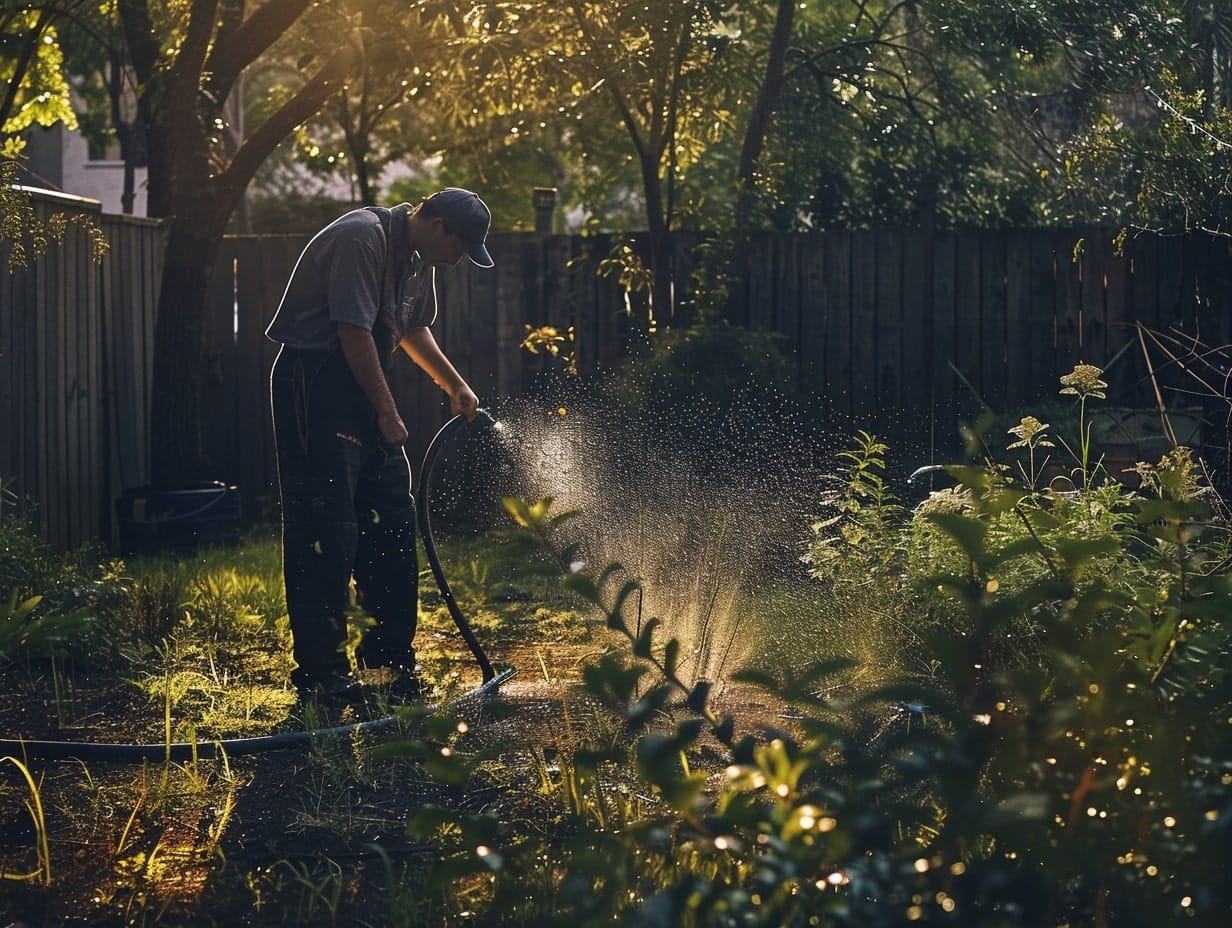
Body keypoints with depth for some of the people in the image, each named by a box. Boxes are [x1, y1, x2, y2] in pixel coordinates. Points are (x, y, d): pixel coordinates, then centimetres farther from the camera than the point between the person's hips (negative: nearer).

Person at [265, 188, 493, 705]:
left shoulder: (418, 257, 11)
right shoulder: (361, 239, -19)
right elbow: (354, 331, -23)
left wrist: (455, 387, 23)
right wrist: (387, 413, -17)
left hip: (359, 386, 10)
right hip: (313, 385, -10)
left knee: (393, 517, 10)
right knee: (326, 524, -10)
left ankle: (391, 649, 21)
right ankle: (319, 669, -7)